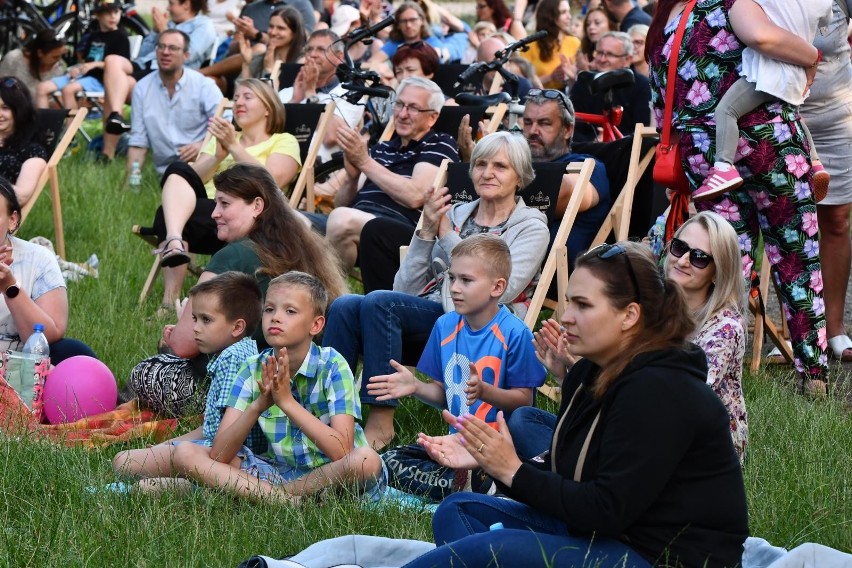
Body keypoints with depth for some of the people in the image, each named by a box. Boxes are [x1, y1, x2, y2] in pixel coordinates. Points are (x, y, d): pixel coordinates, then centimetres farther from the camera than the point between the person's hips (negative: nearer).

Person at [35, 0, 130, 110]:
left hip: (100, 79, -7)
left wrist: (95, 64, -17)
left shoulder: (120, 37, 0)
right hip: (83, 75, 7)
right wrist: (77, 68, 3)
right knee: (43, 87, -10)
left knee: (68, 89, -35)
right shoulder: (92, 36, 21)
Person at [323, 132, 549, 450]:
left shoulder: (531, 227, 5)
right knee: (345, 307, -24)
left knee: (379, 302, -30)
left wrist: (446, 234, -8)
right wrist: (426, 232, -2)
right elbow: (406, 289, 11)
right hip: (424, 318, 5)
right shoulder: (454, 215, 19)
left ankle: (381, 422, -28)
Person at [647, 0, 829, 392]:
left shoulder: (659, 35, 19)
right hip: (765, 137, -5)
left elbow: (660, 117, 20)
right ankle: (814, 374, 6)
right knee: (797, 255, 5)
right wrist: (812, 57, -7)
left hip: (701, 154, 5)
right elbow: (762, 35, -22)